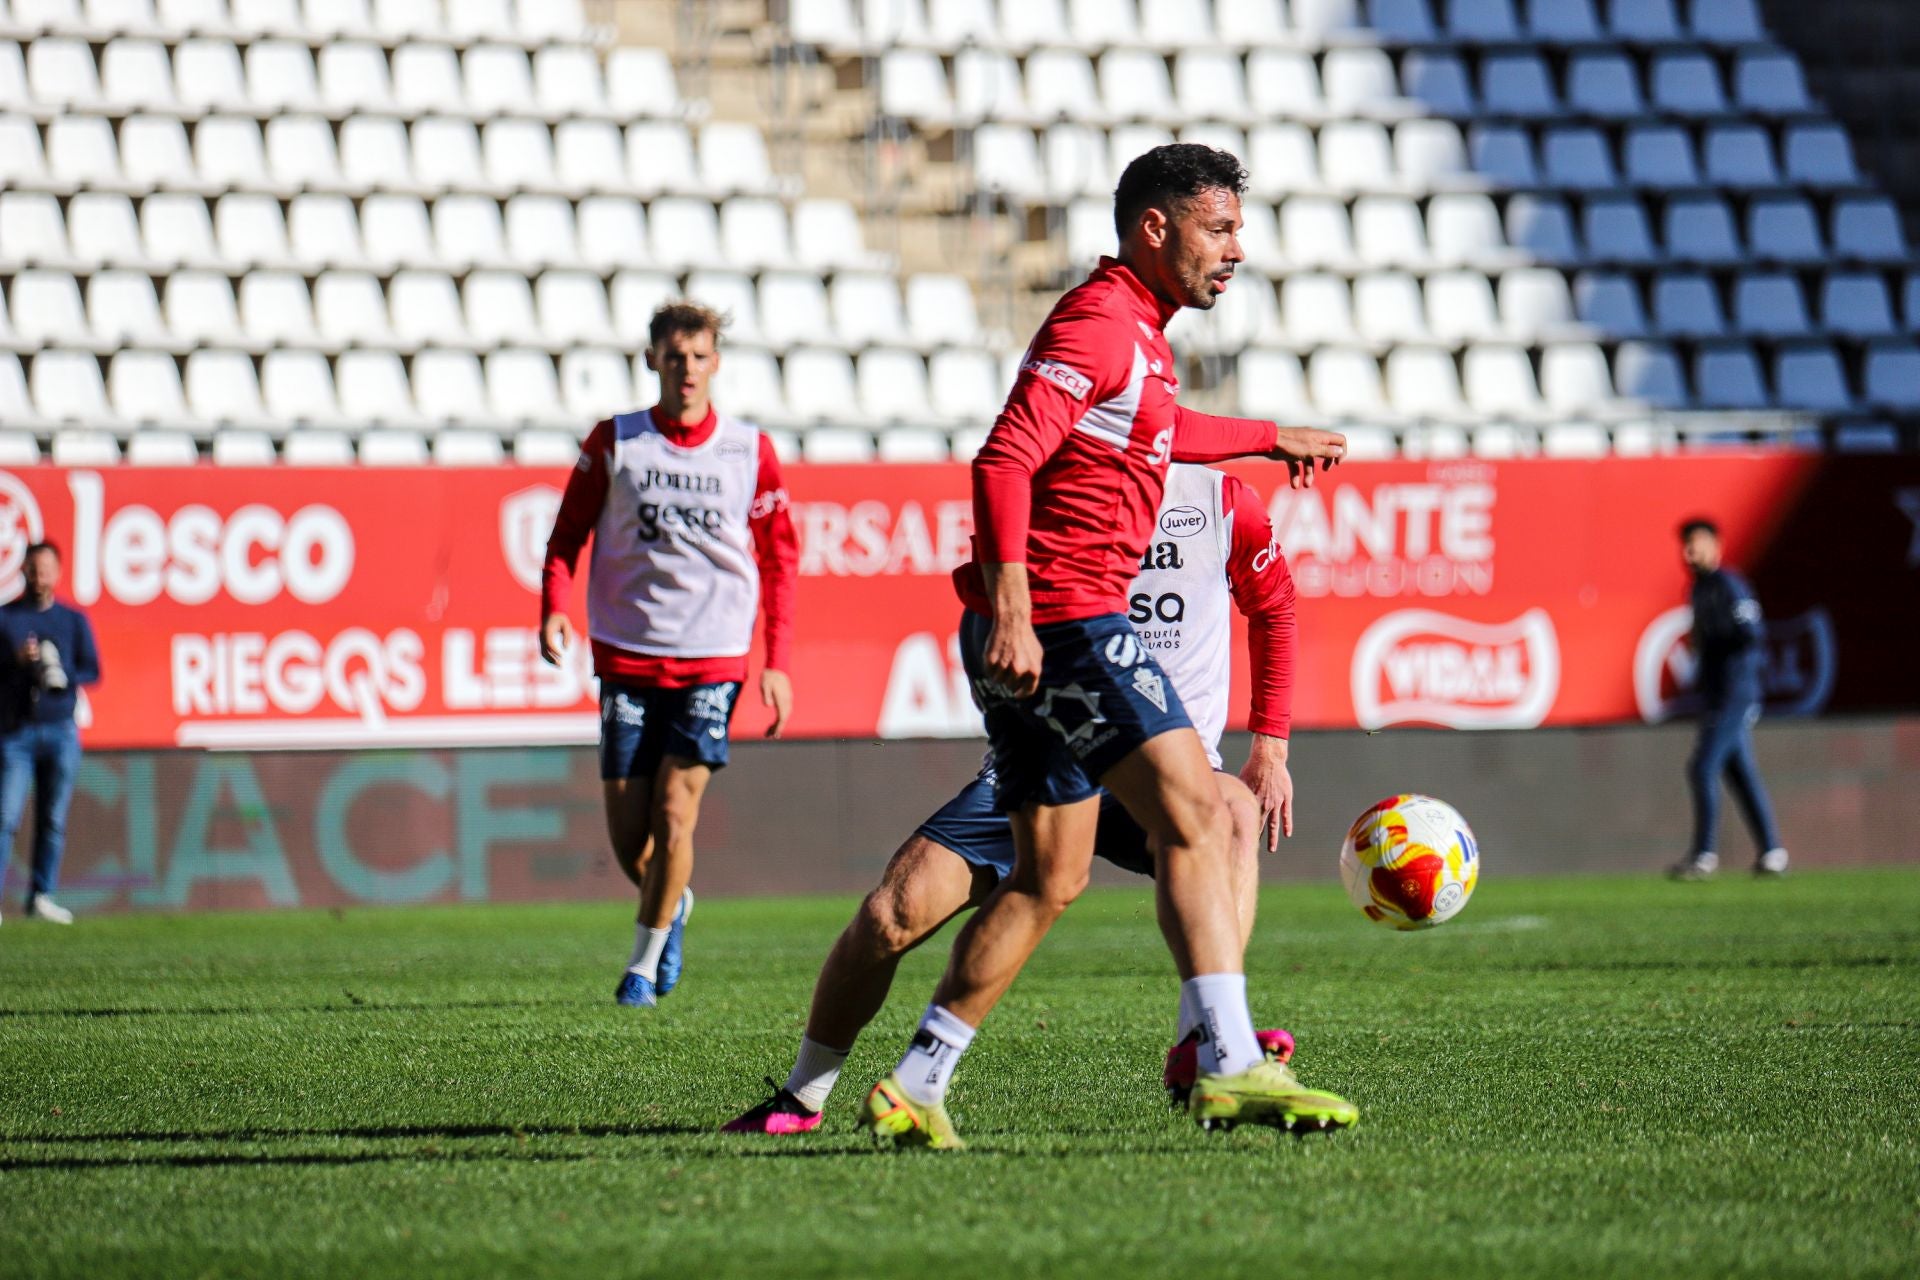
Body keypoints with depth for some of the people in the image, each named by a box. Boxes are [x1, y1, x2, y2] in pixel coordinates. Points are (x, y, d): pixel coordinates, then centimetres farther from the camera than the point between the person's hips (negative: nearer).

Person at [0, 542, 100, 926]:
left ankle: (42, 897, 9)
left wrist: (63, 675, -14)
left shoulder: (74, 621, 11)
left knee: (53, 819, 4)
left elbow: (92, 670, 5)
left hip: (61, 730, 3)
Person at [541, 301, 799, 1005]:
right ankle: (673, 904, 33)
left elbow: (780, 558, 8)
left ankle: (646, 960, 4)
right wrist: (554, 609, -11)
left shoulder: (749, 451, 2)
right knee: (627, 831, 0)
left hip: (714, 662, -1)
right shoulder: (613, 443, 1)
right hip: (627, 657, 1)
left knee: (673, 809, -12)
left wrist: (777, 663, 2)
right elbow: (567, 533, 7)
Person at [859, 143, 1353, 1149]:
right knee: (1192, 814, -16)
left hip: (1039, 628, 11)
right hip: (1062, 619, -11)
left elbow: (1163, 432, 45)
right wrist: (1010, 601, -32)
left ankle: (914, 1085, 14)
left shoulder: (1137, 333, 21)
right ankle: (1229, 1066, -23)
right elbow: (1005, 457, -23)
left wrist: (1272, 440, 56)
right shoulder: (1100, 322, -11)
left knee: (1049, 878, 12)